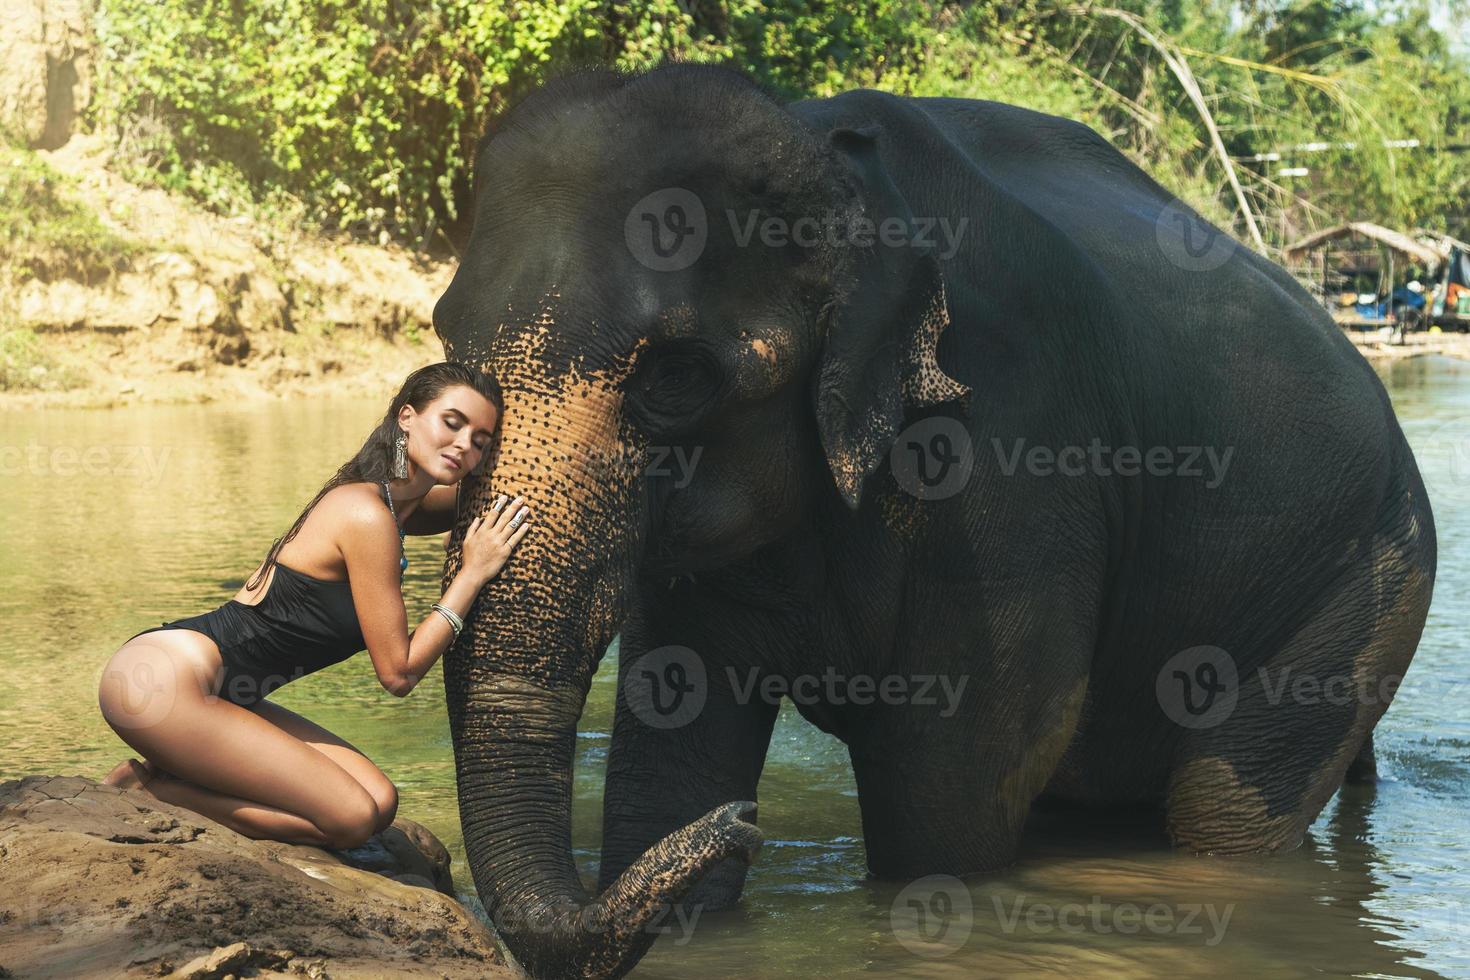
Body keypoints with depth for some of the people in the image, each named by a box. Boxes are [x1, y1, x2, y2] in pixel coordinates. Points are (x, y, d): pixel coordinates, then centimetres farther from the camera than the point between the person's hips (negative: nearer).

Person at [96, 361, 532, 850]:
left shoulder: (400, 503, 11)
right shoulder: (368, 516, -17)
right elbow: (397, 672, -12)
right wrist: (472, 574, -10)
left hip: (207, 691, 10)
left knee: (379, 802, 4)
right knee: (351, 818, -12)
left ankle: (161, 778, 6)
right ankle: (146, 789, -3)